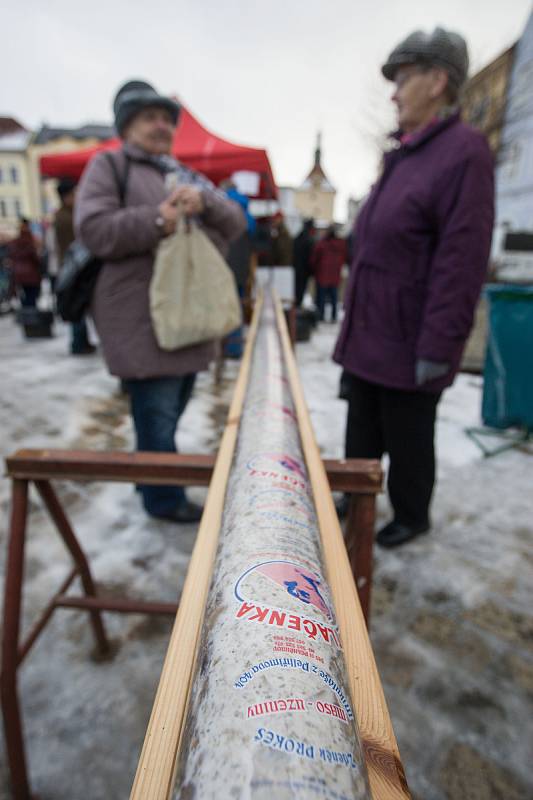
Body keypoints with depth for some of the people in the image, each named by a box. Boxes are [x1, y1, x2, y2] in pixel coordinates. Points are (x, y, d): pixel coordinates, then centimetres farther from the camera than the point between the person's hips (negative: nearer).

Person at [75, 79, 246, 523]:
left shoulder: (189, 176, 22)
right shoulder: (109, 166, 3)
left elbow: (236, 224, 12)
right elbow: (93, 229, -11)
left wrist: (205, 202, -8)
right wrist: (156, 221, -19)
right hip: (143, 318, -7)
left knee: (172, 410, 16)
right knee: (158, 414, -2)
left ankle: (151, 479, 35)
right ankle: (165, 497, 16)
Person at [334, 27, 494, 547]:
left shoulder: (464, 151, -11)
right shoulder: (401, 157, 16)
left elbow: (461, 263, -19)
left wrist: (437, 348, -21)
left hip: (407, 345, -8)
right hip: (366, 336, 8)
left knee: (406, 440, 8)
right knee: (361, 432, 17)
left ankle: (411, 518, 32)